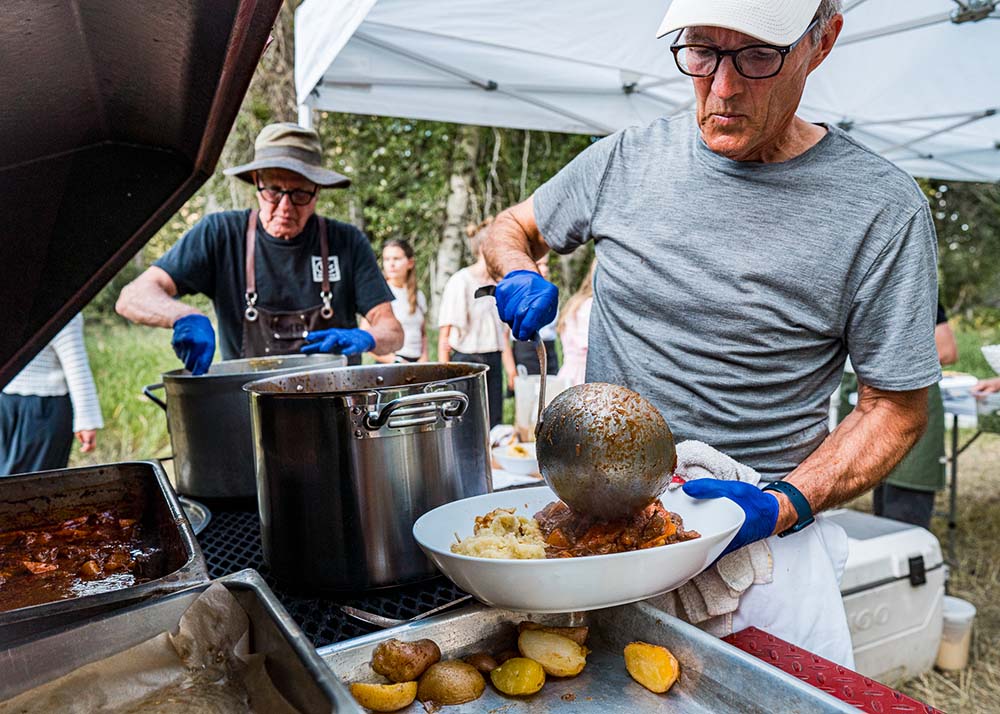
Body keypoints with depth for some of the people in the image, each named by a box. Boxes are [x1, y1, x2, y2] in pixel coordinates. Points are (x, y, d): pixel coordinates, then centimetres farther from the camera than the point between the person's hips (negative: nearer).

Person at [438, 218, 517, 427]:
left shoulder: (499, 284, 12)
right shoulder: (460, 282, -9)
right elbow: (445, 335, -10)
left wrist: (511, 370, 14)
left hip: (493, 362, 7)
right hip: (465, 361, -7)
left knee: (494, 429, 6)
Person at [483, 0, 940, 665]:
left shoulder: (882, 208, -10)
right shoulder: (629, 157, -2)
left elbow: (896, 407, -5)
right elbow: (510, 229, 13)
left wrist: (782, 505, -19)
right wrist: (520, 277, -11)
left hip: (761, 535, -2)